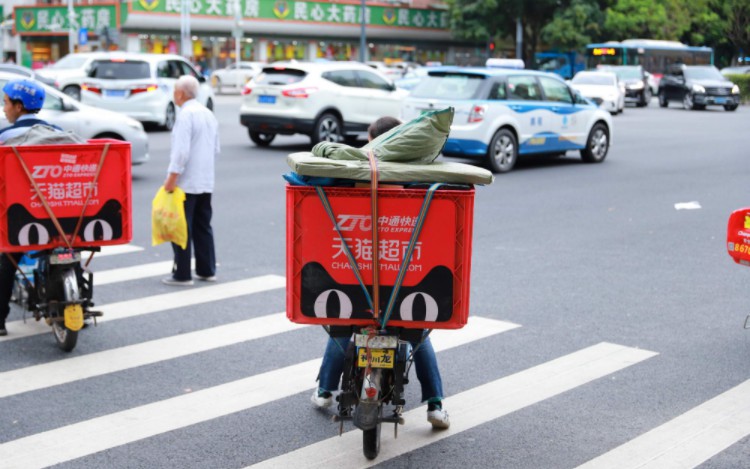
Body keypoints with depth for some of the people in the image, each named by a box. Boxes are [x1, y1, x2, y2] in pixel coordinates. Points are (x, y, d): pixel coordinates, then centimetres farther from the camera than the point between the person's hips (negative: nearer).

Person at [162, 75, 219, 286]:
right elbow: (216, 149, 18)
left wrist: (172, 177, -19)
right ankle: (207, 270, 18)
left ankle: (182, 274, -1)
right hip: (206, 182, 8)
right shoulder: (209, 114, 13)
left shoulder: (185, 115, -15)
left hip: (186, 182, -8)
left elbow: (181, 150, -22)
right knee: (203, 227, 14)